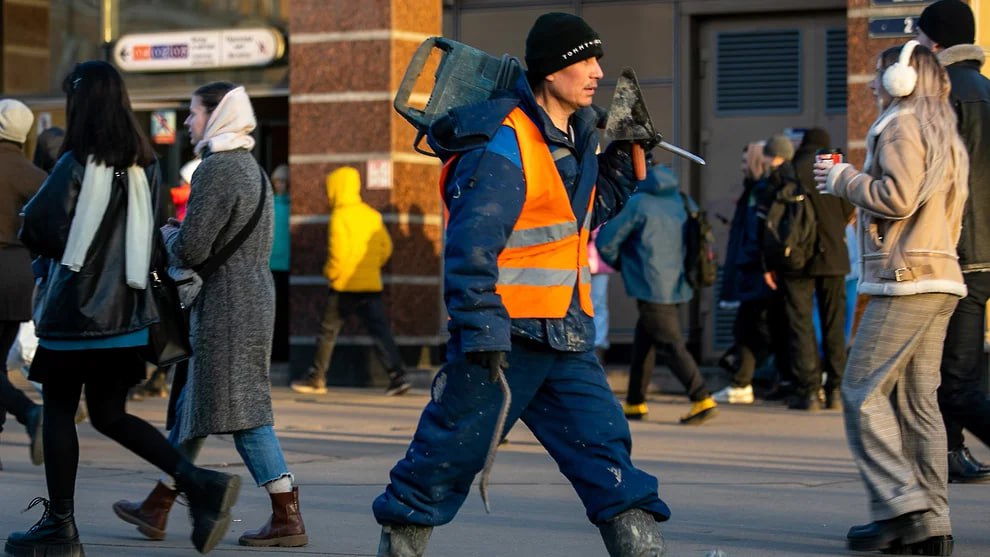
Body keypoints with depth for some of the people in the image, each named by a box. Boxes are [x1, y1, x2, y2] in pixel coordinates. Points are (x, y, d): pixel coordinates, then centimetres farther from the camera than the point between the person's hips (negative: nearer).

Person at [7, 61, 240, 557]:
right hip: (127, 310, 6)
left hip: (74, 310, -6)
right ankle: (200, 483, 0)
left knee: (58, 411, 6)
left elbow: (38, 230, -15)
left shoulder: (78, 165, -14)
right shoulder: (144, 165, 6)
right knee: (109, 414, 14)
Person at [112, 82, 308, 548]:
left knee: (241, 412, -7)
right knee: (194, 404, 16)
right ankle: (156, 509, 24)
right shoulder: (249, 167, 16)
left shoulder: (217, 169, -15)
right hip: (253, 297, 10)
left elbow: (190, 249, -18)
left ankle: (287, 518, -7)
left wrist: (167, 233, 3)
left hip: (227, 307, -10)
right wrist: (181, 235, 16)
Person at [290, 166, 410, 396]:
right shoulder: (371, 214, 10)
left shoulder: (340, 216, -9)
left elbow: (339, 252, -17)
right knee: (379, 331, 0)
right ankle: (398, 376, -13)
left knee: (328, 331, 8)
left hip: (345, 285, -5)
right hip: (371, 284, 5)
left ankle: (316, 379, 15)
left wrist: (330, 273, -1)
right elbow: (386, 247, 11)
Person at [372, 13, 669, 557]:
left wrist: (625, 160, 13)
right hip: (503, 336, -8)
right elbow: (470, 245, -22)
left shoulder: (575, 137, 11)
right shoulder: (503, 145, -17)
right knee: (446, 457, 4)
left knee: (605, 446, -1)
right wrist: (483, 334, -26)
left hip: (566, 338, 8)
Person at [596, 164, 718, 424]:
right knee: (644, 342, 17)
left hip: (651, 287, -8)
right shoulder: (679, 201, 10)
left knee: (671, 345, -8)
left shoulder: (637, 204, -11)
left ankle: (703, 400, -16)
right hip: (678, 284, 8)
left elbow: (605, 242, -9)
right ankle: (635, 403, 22)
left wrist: (620, 264, 12)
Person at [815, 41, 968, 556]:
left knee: (863, 392, -7)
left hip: (905, 280, -9)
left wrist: (842, 179, -4)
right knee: (918, 401, 7)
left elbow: (897, 197, -19)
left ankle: (900, 505, -14)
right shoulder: (942, 133, 23)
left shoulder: (903, 125, -6)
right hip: (940, 279, 9)